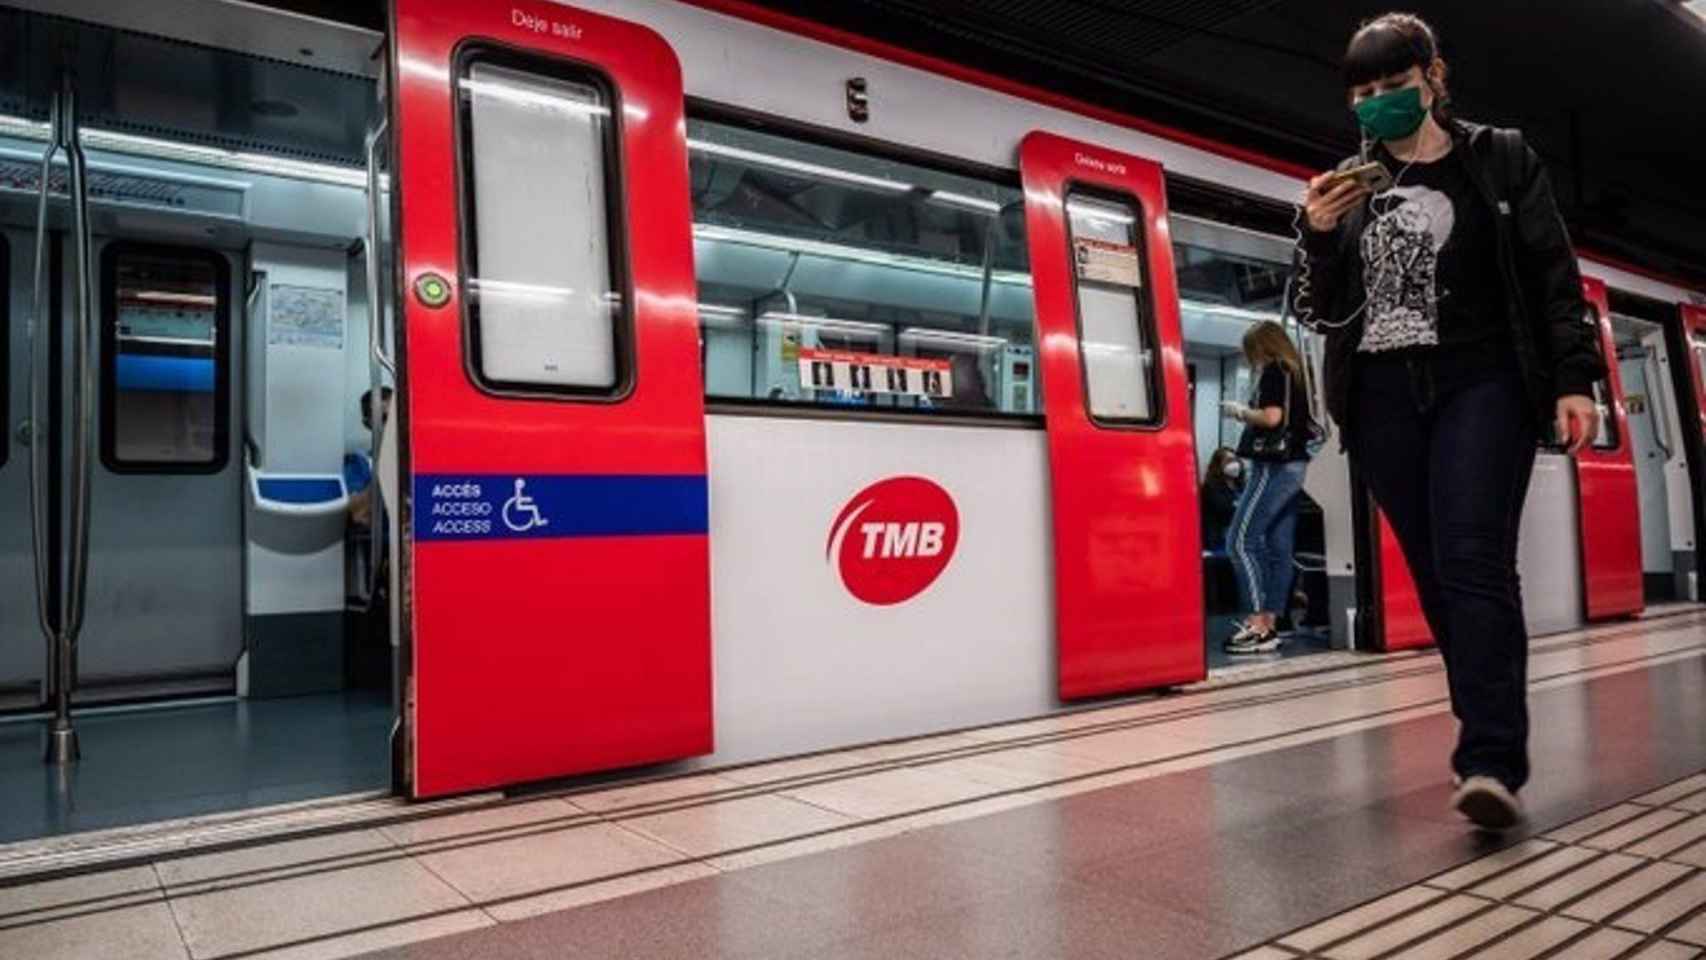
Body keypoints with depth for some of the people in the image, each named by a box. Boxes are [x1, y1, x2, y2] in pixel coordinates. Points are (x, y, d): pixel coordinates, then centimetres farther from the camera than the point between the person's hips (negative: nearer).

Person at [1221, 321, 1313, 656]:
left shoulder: (1273, 371, -6)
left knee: (1240, 540, -12)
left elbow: (1272, 417, -17)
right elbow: (1289, 419, 19)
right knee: (1278, 547, 5)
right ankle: (1268, 624, 4)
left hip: (1274, 466, -9)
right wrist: (1247, 414, 17)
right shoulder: (1295, 372, 19)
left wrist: (1240, 411, -2)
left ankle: (1259, 625, -17)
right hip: (1293, 465, 9)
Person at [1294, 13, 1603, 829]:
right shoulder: (1348, 186, 13)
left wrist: (1574, 378, -4)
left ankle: (1491, 761, -18)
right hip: (1383, 400, 3)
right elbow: (1321, 312, 9)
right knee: (1435, 576, 3)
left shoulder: (1500, 161, 9)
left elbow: (1554, 278, 5)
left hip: (1482, 385, -2)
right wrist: (1317, 236, -8)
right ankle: (1494, 739, 16)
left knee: (1474, 562, -16)